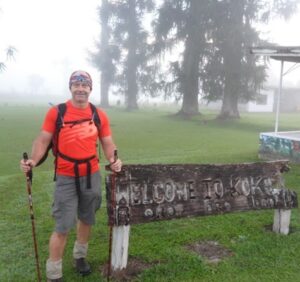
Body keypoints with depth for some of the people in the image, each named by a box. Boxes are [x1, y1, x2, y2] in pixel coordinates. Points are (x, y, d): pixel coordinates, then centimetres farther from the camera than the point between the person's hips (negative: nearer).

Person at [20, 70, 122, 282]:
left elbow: (107, 143, 5)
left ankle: (80, 256, 43)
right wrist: (33, 160, -23)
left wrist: (113, 160, -15)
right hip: (66, 178, -3)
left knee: (87, 219, 18)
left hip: (92, 176, 3)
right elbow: (43, 140, -5)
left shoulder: (100, 115, 1)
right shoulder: (56, 112, -6)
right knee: (63, 227, -1)